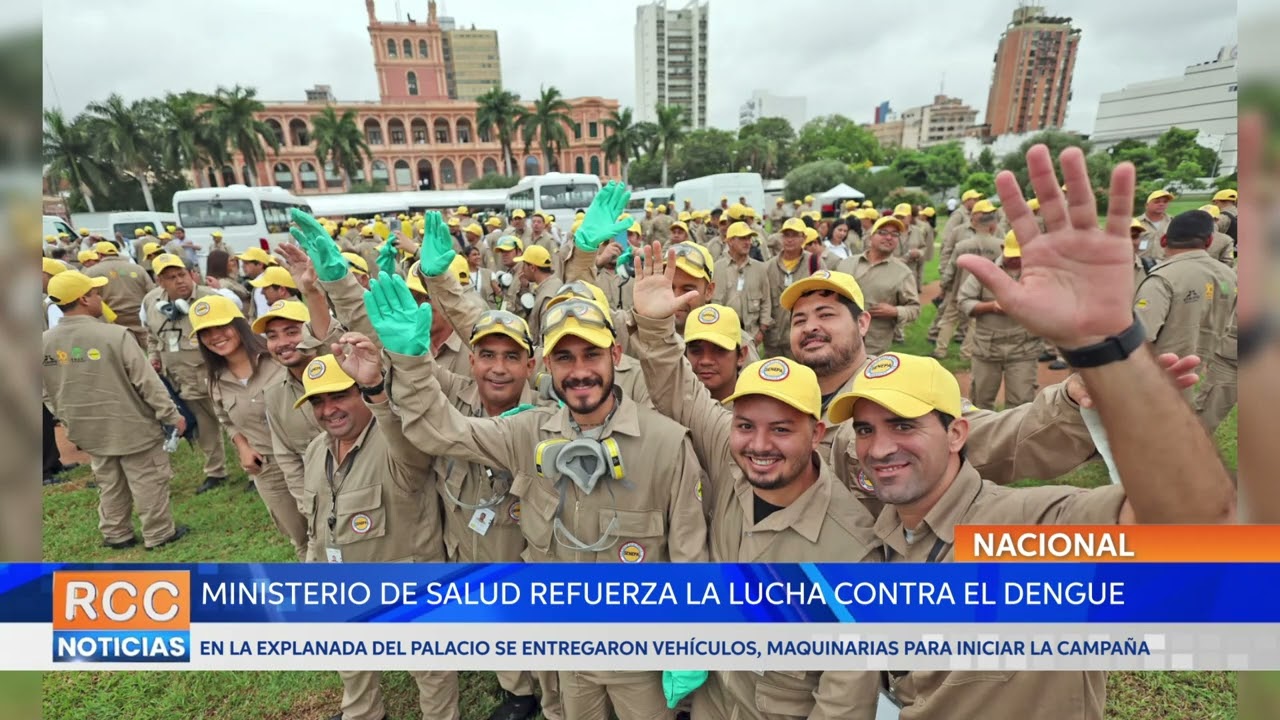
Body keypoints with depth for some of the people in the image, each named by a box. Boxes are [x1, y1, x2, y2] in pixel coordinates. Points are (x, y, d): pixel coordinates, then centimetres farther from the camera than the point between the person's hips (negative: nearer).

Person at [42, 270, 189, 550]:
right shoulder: (115, 334, -22)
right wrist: (172, 415, -9)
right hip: (133, 426, -6)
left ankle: (115, 534, 34)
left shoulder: (44, 343, -4)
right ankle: (159, 534, 18)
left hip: (89, 430, 6)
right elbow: (148, 382, -18)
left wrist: (68, 420, 23)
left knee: (109, 484, 22)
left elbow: (48, 394, 9)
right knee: (149, 483, 8)